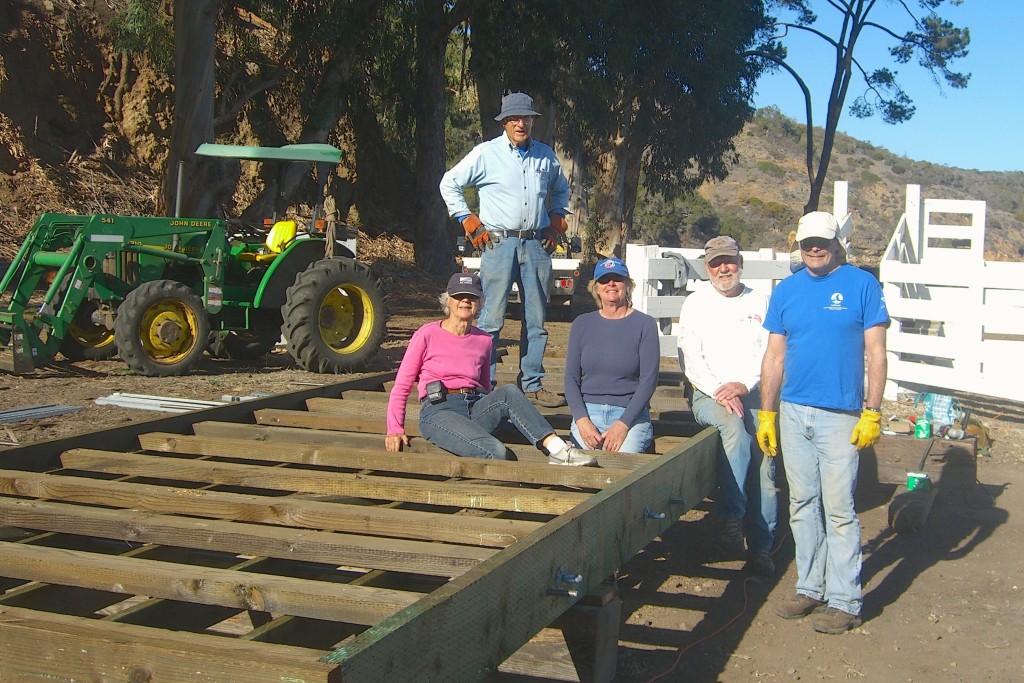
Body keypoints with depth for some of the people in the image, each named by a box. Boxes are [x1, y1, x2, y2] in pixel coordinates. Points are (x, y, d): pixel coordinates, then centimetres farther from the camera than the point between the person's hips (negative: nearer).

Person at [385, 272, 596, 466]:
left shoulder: (483, 340, 15)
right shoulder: (427, 334, 3)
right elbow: (401, 386, 3)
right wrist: (395, 429, -6)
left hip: (476, 409, 4)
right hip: (438, 411, -4)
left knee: (508, 391, -30)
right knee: (495, 452, -34)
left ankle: (558, 450, -38)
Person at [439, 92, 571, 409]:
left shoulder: (546, 155, 13)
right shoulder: (486, 153, 1)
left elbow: (560, 189, 31)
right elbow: (450, 183, 6)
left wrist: (556, 221, 17)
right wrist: (469, 221, 0)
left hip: (536, 243, 4)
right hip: (498, 242, -4)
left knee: (536, 319, 6)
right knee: (492, 318, -6)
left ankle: (532, 384, 15)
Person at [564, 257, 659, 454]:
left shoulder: (645, 324, 4)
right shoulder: (582, 324, 13)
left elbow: (649, 380, -2)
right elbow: (571, 378, 10)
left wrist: (623, 424, -14)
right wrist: (582, 421, -8)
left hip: (631, 415, -2)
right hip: (588, 412, 2)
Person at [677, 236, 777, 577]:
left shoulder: (759, 302, 14)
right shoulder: (695, 304, 11)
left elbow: (769, 353, 5)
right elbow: (690, 360, 2)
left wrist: (743, 385, -12)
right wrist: (719, 391, -13)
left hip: (754, 393, 2)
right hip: (709, 394, -2)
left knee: (764, 463, -13)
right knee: (735, 428, -33)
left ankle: (760, 547, -4)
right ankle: (731, 520, -29)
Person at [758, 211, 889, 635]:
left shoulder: (861, 285, -2)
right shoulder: (786, 290, 10)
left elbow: (875, 353, -3)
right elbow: (774, 356, 11)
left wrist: (872, 413, -9)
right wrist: (766, 415, 9)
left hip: (840, 416, -4)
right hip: (793, 413, 5)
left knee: (839, 510, -4)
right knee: (803, 505, 11)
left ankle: (844, 601, 4)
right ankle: (810, 588, 21)